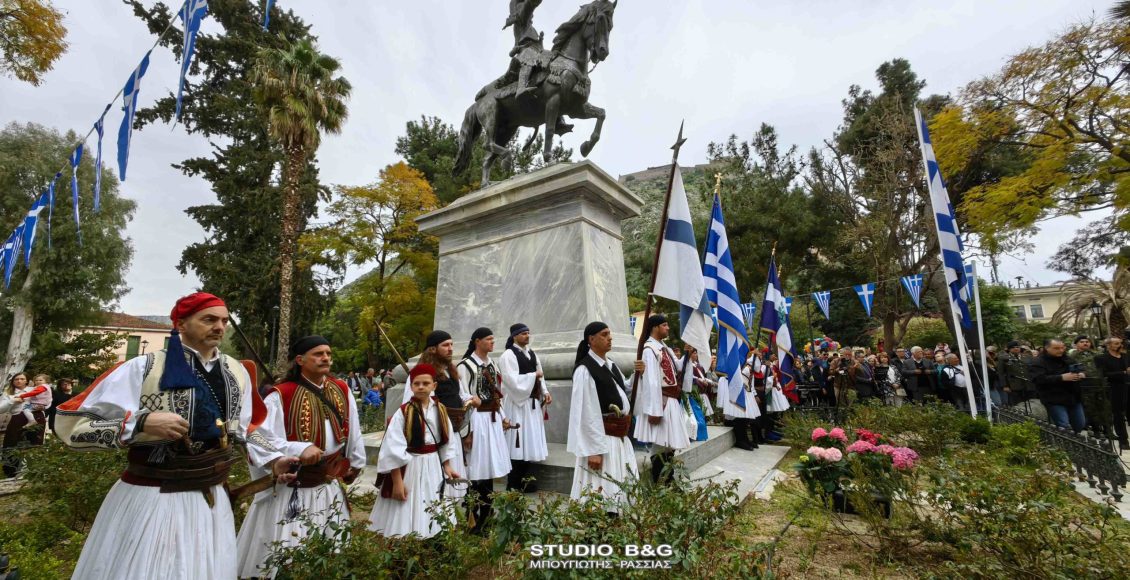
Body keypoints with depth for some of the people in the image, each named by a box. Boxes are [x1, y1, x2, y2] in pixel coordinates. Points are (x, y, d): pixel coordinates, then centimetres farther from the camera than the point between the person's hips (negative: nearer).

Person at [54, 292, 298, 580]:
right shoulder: (144, 368, -11)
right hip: (149, 496, -4)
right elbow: (69, 423, -10)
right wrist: (142, 422, -25)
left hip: (211, 498, 5)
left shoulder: (237, 372, 2)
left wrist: (273, 459, 1)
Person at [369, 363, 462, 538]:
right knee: (407, 521, 4)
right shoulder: (403, 412, -15)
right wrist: (397, 481, -14)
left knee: (434, 518, 16)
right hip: (409, 468, -5)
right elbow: (393, 449, -14)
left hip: (433, 467, 5)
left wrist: (447, 466, 7)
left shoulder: (440, 410, 1)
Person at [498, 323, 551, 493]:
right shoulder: (508, 355, -12)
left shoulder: (532, 353, 10)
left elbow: (540, 375, 13)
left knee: (530, 438, 13)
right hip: (516, 402, -7)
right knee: (517, 441, 0)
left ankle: (525, 476, 26)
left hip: (532, 401, 7)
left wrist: (545, 392, 0)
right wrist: (534, 375, -12)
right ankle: (514, 483, 13)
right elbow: (514, 380, -20)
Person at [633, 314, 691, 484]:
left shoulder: (664, 348, 12)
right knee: (661, 444, -1)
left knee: (671, 443, 17)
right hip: (660, 401, -10)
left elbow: (679, 367, 16)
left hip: (671, 401, 10)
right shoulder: (649, 350, -17)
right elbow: (651, 382, -22)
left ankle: (668, 479, 30)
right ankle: (658, 483, 11)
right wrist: (654, 410, -24)